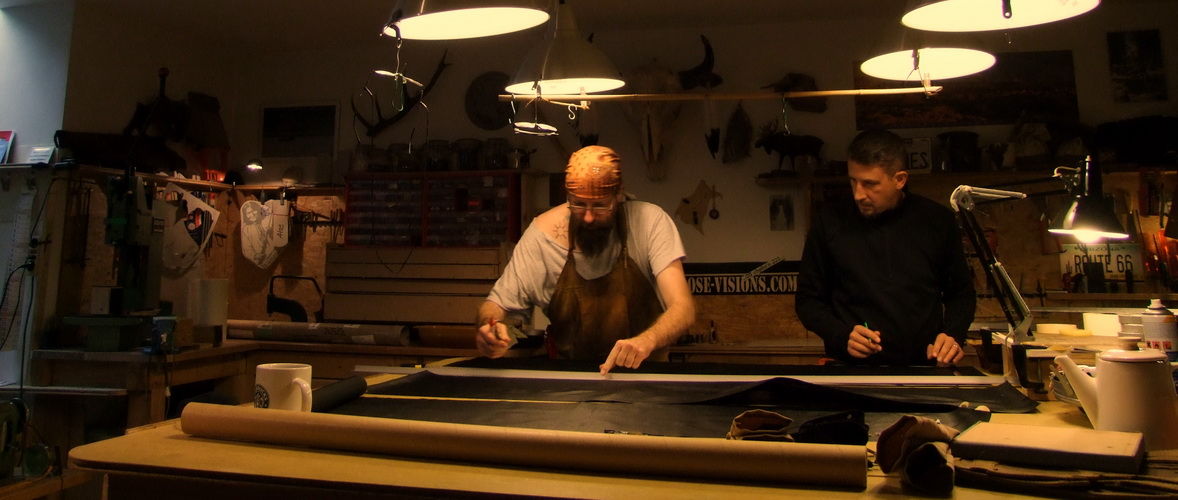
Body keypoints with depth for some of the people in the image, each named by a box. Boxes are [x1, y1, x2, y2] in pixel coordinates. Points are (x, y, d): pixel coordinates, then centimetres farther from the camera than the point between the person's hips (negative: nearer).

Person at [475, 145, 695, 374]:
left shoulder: (651, 221, -14)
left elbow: (684, 308, -20)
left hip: (645, 372, -1)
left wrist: (647, 340, -41)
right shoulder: (543, 233, -11)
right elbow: (496, 304, -3)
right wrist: (489, 326, -26)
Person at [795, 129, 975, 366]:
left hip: (923, 367, 1)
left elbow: (961, 292, 19)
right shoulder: (830, 221, 2)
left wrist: (953, 335, 1)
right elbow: (808, 300, 9)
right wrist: (842, 336, -7)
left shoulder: (937, 220, 7)